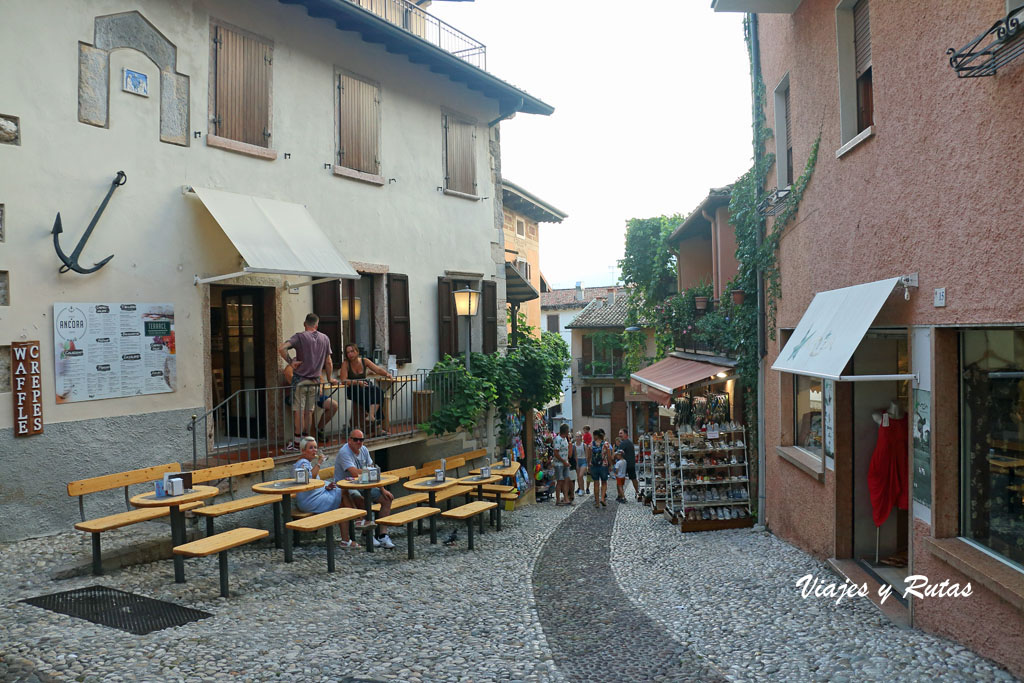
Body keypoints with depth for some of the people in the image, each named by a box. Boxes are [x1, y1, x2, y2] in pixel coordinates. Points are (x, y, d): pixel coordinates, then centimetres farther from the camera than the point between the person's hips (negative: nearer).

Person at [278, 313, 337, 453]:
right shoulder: (325, 339, 7)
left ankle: (296, 444, 1)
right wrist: (330, 379, 22)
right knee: (309, 412, 11)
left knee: (299, 412, -1)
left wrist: (290, 362, -11)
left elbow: (281, 348, -22)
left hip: (300, 379, -3)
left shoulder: (299, 336, -6)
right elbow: (328, 362, 11)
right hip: (315, 380, 4)